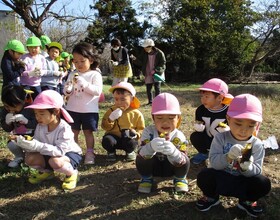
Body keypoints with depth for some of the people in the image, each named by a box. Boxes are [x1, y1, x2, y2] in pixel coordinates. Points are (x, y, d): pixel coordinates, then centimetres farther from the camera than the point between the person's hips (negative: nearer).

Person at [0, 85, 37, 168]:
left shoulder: (31, 108, -20)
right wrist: (7, 122, -25)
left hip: (33, 135, -3)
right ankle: (19, 156, 9)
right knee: (11, 144, -28)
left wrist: (26, 121, -38)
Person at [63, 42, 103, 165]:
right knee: (73, 132, 9)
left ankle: (89, 153, 15)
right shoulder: (72, 75, 6)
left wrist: (83, 83, -25)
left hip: (89, 110, -3)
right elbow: (66, 92, 8)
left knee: (88, 132, 5)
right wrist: (67, 90, -16)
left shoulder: (95, 75, -6)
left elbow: (98, 91, -17)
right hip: (73, 109, 4)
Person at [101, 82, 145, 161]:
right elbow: (105, 127, -3)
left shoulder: (137, 113, -4)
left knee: (132, 143, -34)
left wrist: (136, 134, -21)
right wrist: (111, 118, -22)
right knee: (107, 140, -32)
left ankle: (130, 152, 7)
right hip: (114, 136, 1)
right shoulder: (111, 111, -1)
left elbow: (141, 129, 3)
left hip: (128, 139, 0)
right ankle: (111, 152, 6)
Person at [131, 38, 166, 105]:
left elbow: (163, 63, -9)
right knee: (148, 89, 7)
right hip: (148, 74, 4)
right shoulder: (144, 53, 1)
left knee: (157, 88, -4)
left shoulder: (159, 53, -11)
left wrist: (155, 70, -18)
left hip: (157, 73, -3)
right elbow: (140, 62, 2)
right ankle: (150, 101, 22)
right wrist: (134, 59, -19)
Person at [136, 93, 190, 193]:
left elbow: (181, 161, -36)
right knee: (141, 158, -30)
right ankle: (146, 178, 2)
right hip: (153, 166, 0)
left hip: (171, 167, 0)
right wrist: (151, 147, -61)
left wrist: (173, 152, -60)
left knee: (185, 161, -30)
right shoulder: (148, 132, -24)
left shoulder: (179, 136, -25)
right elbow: (142, 154, -37)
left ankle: (180, 178, 5)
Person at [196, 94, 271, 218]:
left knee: (263, 183, -26)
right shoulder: (220, 138, -11)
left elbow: (257, 171, -10)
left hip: (243, 182, 1)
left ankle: (247, 201, 9)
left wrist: (247, 166, -34)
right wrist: (228, 157, -38)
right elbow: (214, 162, -18)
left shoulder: (257, 145, -7)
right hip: (220, 179, -1)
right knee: (204, 176, -29)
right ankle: (211, 197, 7)